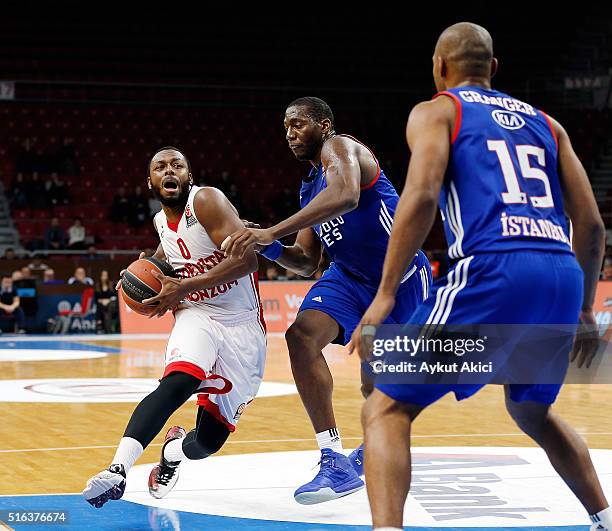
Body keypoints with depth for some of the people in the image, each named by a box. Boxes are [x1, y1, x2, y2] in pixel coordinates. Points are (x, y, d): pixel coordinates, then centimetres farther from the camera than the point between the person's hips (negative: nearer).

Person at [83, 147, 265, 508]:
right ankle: (118, 470, -41)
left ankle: (176, 447, 33)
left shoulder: (206, 201, -14)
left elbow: (246, 258, -27)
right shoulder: (162, 221, 7)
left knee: (210, 438, -4)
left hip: (243, 328, -3)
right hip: (197, 316, 3)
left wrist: (184, 287, -25)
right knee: (178, 381, -32)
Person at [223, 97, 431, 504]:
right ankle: (335, 460, -24)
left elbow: (346, 195, -39)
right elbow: (307, 264, 15)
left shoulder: (338, 148, -15)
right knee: (302, 335, -20)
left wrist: (272, 232, -44)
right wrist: (272, 249, -8)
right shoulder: (310, 188, 13)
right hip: (350, 276, 7)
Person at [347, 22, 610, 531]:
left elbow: (421, 195, -7)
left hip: (494, 267, -6)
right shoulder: (545, 123, 26)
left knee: (385, 408, 1)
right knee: (532, 410, 32)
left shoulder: (434, 112, 12)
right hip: (564, 274, 6)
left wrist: (385, 296, -8)